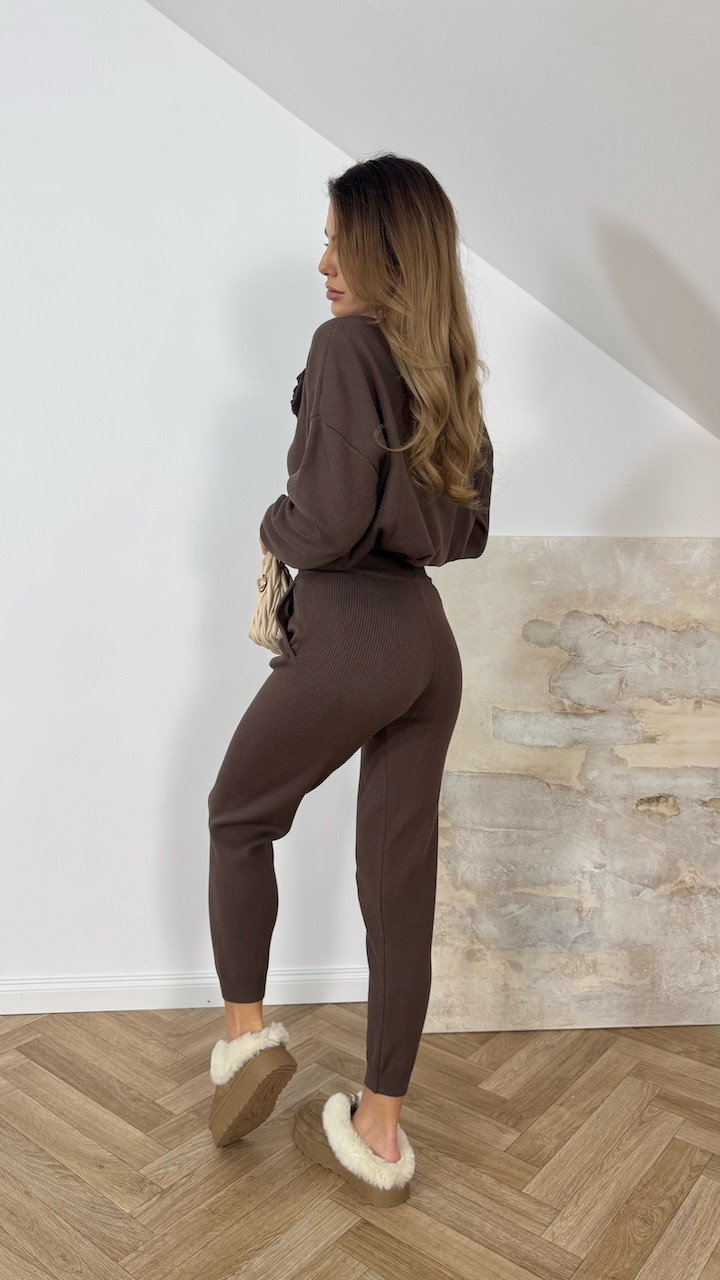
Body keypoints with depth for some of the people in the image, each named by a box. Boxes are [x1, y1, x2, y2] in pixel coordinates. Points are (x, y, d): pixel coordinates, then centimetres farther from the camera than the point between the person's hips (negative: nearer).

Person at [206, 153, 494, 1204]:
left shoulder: (346, 342, -9)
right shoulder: (449, 370, 13)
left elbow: (328, 520, -18)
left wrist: (274, 528, 1)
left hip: (348, 637, -7)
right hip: (430, 643, 7)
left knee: (238, 820, 19)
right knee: (401, 879, 10)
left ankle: (246, 1033, 18)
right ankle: (379, 1132, 23)